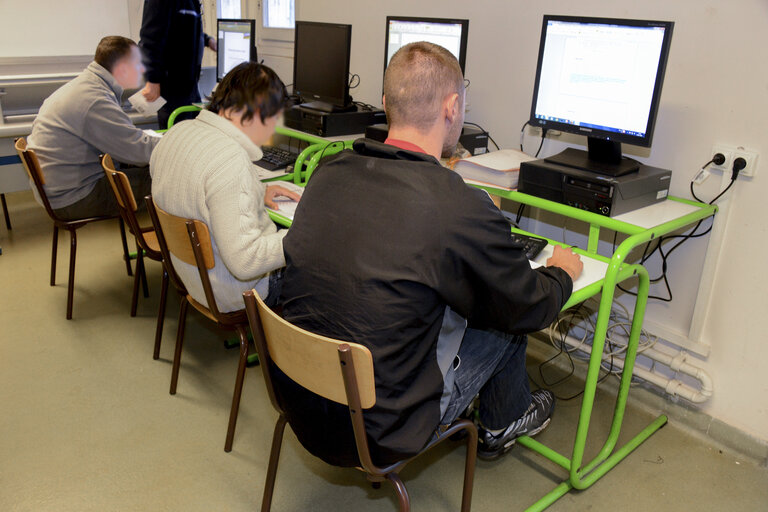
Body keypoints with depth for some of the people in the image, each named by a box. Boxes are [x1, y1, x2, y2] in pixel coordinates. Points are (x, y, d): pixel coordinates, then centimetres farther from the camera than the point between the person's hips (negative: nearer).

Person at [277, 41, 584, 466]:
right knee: (507, 323, 13)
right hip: (376, 435, -6)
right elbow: (531, 309, -8)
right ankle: (503, 424, 44)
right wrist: (563, 272, 15)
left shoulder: (328, 172, -6)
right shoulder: (462, 208, -25)